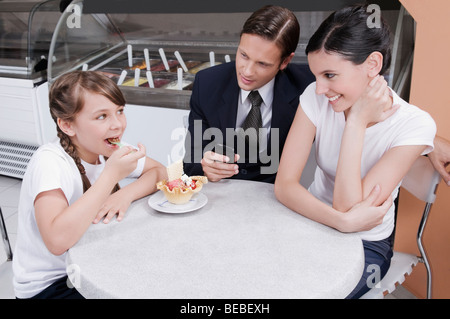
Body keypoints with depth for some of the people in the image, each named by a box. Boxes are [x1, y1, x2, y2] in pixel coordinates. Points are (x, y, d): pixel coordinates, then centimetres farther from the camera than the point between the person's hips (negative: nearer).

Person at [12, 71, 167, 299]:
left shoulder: (108, 149, -5)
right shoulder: (50, 162, -26)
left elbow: (159, 171, 1)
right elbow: (58, 241, -38)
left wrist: (126, 194, -19)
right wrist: (112, 174, -36)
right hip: (47, 285, -6)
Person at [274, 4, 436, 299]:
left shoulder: (415, 125, -20)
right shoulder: (317, 98, -12)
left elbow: (347, 207, -26)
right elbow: (284, 185, -18)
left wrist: (357, 122, -27)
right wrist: (343, 220, -32)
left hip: (365, 245, -2)